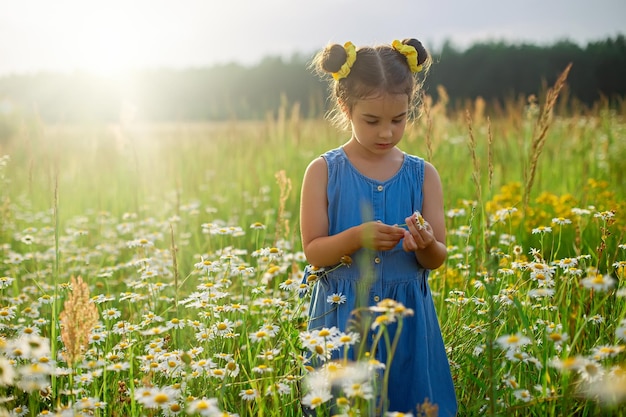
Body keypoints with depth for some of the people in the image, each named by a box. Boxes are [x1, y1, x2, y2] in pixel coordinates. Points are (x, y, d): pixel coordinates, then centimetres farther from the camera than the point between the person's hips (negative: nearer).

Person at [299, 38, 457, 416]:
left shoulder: (423, 175, 1)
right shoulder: (324, 172, -4)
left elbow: (437, 260, 2)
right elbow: (314, 252, -6)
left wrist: (426, 245, -20)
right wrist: (357, 237, -23)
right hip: (343, 317, -1)